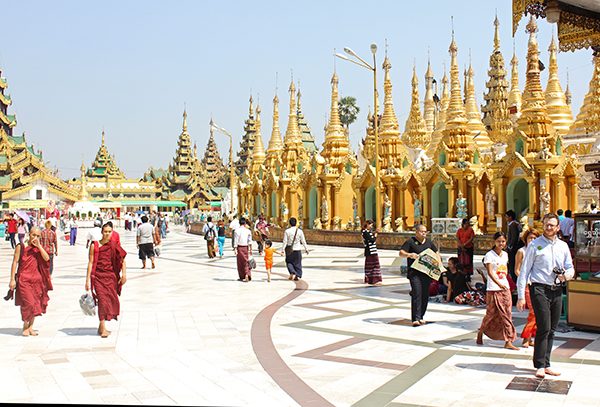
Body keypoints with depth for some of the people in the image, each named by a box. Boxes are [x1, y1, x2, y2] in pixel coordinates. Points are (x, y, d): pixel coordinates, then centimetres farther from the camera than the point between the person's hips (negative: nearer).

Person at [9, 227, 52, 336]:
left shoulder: (39, 247, 8)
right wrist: (12, 279, -7)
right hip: (23, 279, -4)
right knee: (28, 303, -12)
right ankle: (25, 327, 6)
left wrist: (39, 246, -13)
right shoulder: (21, 247, -3)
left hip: (36, 279, 4)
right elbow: (15, 262, -3)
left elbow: (46, 258, -8)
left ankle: (30, 327, 20)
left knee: (36, 303, 7)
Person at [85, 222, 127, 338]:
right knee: (102, 299, -12)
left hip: (111, 277, 3)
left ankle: (101, 326, 24)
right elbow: (90, 262, -1)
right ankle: (103, 329, -8)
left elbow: (122, 260, 3)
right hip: (98, 276, -3)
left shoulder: (114, 245, 4)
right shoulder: (94, 245, 0)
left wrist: (124, 274, -9)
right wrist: (88, 280, -4)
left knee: (112, 300, 5)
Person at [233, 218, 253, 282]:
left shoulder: (237, 230, -8)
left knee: (240, 263, 9)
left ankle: (242, 277, 17)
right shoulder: (248, 231, -1)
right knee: (246, 262, 6)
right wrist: (250, 249, 2)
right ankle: (247, 275, -12)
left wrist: (235, 249, -9)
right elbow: (250, 241, -2)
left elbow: (236, 241, -11)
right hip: (246, 247, 2)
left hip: (239, 247, -2)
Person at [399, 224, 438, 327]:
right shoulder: (410, 242, 0)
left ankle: (421, 317, 18)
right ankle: (415, 318, -14)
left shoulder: (429, 242, 16)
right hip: (414, 272, -5)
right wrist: (409, 255, -24)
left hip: (427, 272, 5)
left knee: (425, 295, 7)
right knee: (417, 294, -13)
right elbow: (401, 253, -5)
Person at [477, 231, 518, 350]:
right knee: (491, 313, 2)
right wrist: (499, 284, -32)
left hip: (505, 288, 6)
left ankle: (508, 341, 1)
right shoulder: (489, 255, -9)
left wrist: (505, 281, 14)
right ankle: (480, 332, 25)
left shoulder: (505, 254, 11)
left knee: (507, 314, 1)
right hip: (493, 289, -6)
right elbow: (490, 272, -19)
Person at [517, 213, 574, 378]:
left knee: (551, 330, 9)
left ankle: (546, 364, 18)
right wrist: (521, 296, -8)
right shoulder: (534, 245, -1)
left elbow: (571, 268, 19)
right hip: (540, 289, -5)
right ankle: (540, 365, 0)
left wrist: (566, 275, -7)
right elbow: (524, 270, -3)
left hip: (557, 291, 5)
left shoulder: (563, 246, 13)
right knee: (544, 328, -9)